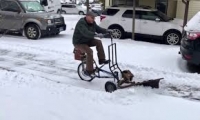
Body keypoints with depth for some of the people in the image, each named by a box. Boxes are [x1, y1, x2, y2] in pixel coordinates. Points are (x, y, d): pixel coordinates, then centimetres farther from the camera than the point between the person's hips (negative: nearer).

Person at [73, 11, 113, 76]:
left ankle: (101, 59, -6)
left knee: (98, 42, -14)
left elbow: (98, 29, 5)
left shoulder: (92, 23, 0)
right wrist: (96, 35, -56)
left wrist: (107, 30, -14)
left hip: (88, 40, 8)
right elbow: (86, 33, -43)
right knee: (89, 51, -29)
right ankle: (89, 70, -18)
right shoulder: (81, 23, -27)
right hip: (79, 43, -8)